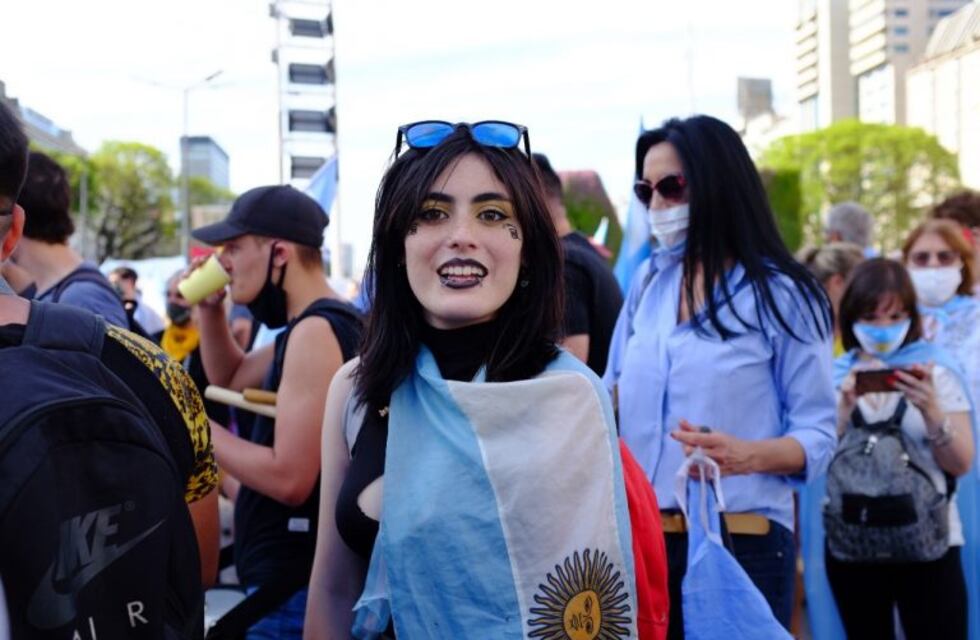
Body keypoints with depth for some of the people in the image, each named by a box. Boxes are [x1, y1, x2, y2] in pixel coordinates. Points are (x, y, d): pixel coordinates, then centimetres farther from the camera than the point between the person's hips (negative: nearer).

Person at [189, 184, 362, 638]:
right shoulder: (309, 327, 11)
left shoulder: (316, 330, -21)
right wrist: (210, 309, 9)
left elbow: (290, 478, -25)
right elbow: (231, 378, 25)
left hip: (295, 587, -10)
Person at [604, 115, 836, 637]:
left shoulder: (782, 295, -7)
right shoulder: (648, 281, 10)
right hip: (641, 535, 5)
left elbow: (817, 432, -9)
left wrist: (747, 456, -26)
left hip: (741, 543, -5)